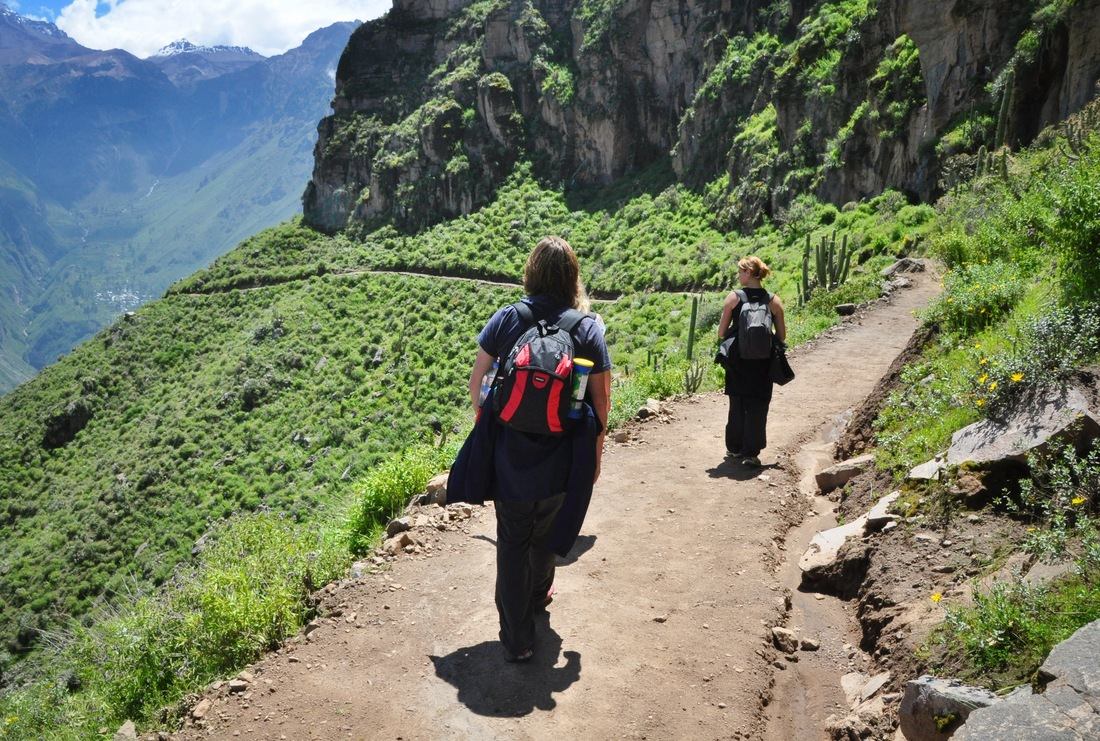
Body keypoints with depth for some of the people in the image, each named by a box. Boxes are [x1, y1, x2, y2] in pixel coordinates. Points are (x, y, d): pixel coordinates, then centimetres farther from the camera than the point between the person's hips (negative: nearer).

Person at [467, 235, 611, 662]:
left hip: (510, 459, -1)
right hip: (561, 463, 1)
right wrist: (596, 450, 8)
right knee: (545, 533, 25)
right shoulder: (588, 330, -9)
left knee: (512, 542, 11)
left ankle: (517, 638, 16)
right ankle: (538, 595, 49)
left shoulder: (506, 320, -8)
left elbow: (476, 382, -1)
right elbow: (601, 399, -5)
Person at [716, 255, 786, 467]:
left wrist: (724, 341, 16)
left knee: (737, 404, 15)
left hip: (737, 360, 0)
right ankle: (750, 453, 5)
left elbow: (721, 332, -5)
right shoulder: (774, 301, -2)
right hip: (762, 362, 0)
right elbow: (782, 336, 3)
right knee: (757, 406, 6)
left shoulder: (733, 297, -6)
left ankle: (734, 448, 25)